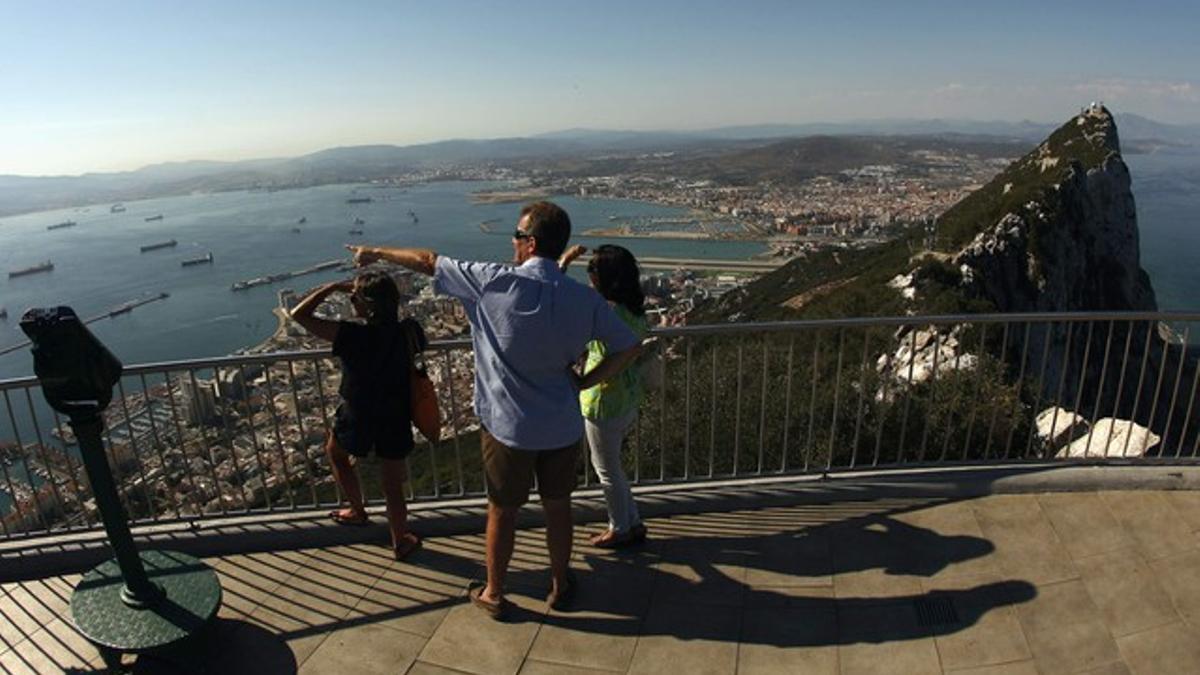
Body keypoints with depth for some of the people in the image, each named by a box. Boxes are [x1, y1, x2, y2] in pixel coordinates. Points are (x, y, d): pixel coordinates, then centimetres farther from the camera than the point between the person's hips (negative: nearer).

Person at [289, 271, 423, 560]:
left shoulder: (354, 335, -25)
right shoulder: (409, 331, -13)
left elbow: (299, 314, -22)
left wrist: (333, 286, -14)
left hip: (358, 419, -3)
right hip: (396, 418, 3)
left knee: (335, 452, 32)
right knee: (393, 486, 16)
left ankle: (358, 511, 44)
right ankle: (401, 542, 30)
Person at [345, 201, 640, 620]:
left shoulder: (495, 283, -18)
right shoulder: (585, 299, -9)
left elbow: (427, 262, -5)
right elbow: (628, 348, -4)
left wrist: (376, 252, 11)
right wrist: (582, 383, 1)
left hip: (508, 427, -2)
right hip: (563, 427, 3)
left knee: (502, 512, 16)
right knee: (558, 507, 21)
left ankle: (494, 594, 36)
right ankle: (560, 585, 40)